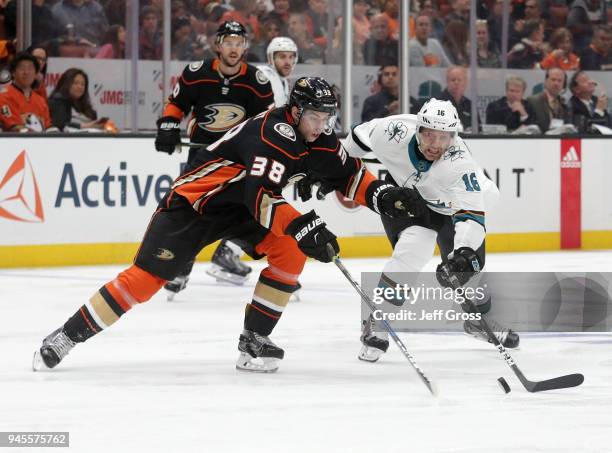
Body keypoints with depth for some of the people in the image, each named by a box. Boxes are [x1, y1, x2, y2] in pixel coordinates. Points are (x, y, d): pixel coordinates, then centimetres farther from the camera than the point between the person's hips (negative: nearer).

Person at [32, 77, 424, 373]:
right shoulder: (271, 134, -31)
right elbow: (261, 196, -41)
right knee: (147, 277, -14)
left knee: (291, 251, -15)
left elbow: (347, 175, 7)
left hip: (241, 209, 8)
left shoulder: (320, 139, -4)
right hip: (193, 204, -8)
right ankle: (67, 336, -4)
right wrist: (302, 226, -48)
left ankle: (255, 339, -6)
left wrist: (383, 195, -10)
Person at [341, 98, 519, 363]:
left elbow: (471, 215, -41)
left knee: (466, 266, 2)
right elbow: (362, 135, -11)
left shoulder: (459, 163, -38)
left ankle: (479, 320, 34)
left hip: (449, 206, 1)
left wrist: (464, 252, -56)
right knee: (413, 250, -25)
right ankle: (376, 324, -13)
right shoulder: (396, 132, -33)